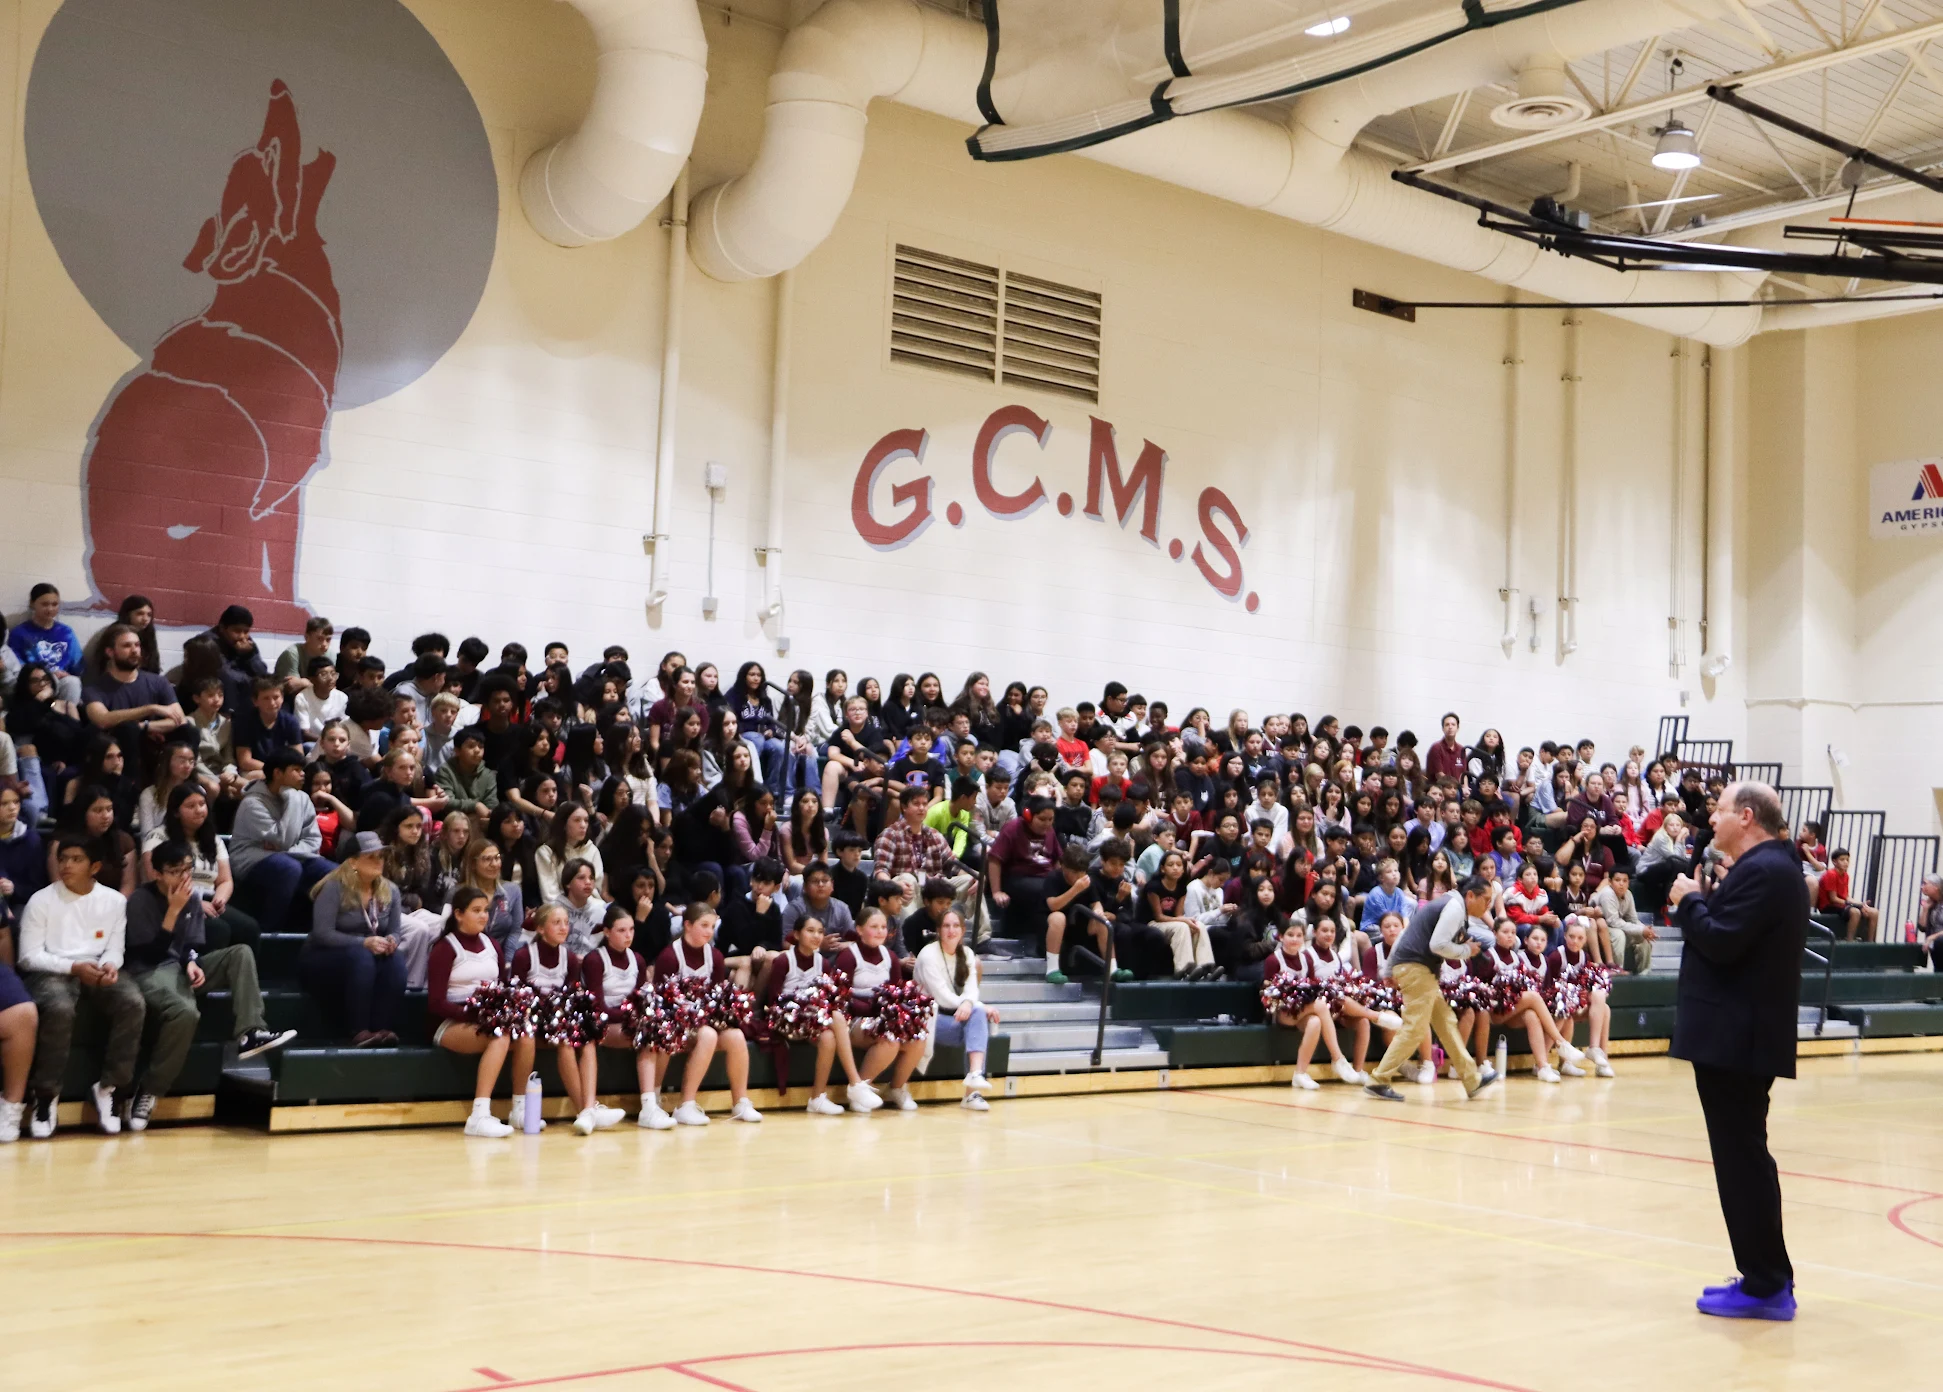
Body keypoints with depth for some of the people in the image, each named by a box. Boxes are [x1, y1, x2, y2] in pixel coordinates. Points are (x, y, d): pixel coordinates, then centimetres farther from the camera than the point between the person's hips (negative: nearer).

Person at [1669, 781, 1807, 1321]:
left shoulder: (1761, 871, -17)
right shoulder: (1774, 867, 16)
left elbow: (1720, 942, -24)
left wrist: (1689, 901, -9)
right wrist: (1699, 902, 6)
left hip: (1734, 1039, -11)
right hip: (1748, 1035, 11)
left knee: (1742, 1159, -6)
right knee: (1745, 1158, 16)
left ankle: (1766, 1286, -1)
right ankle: (1766, 1278, 22)